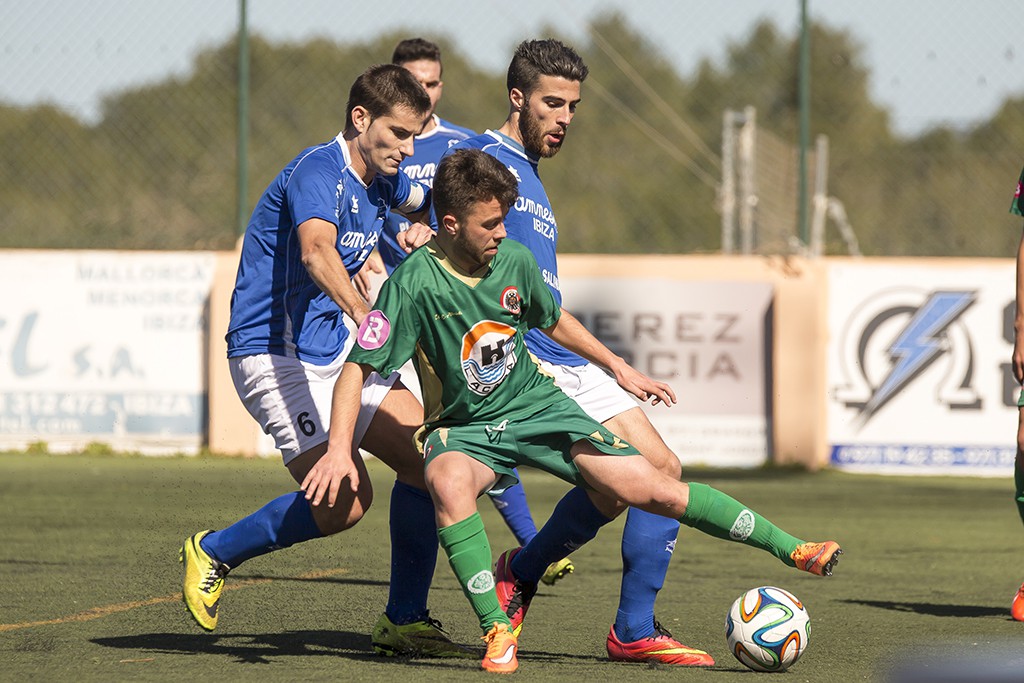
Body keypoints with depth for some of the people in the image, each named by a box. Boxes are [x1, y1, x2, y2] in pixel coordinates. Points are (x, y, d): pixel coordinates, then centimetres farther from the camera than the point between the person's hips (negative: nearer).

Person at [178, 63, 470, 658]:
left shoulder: (381, 181, 9)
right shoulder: (318, 173, -19)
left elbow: (428, 202, 35)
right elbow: (316, 252, -41)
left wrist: (427, 226, 12)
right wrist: (362, 314, -57)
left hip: (338, 352, 9)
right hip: (276, 356, -9)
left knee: (427, 461, 0)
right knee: (345, 499, -20)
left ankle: (405, 620, 9)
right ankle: (214, 553, 0)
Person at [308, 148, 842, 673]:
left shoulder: (514, 260, -6)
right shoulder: (414, 284, -21)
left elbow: (554, 321, 16)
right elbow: (356, 370, -20)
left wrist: (619, 367, 21)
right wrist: (338, 451, -32)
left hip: (537, 407, 3)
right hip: (463, 429, -3)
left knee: (654, 489, -8)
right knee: (448, 483, -39)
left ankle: (790, 548, 2)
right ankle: (497, 633, -32)